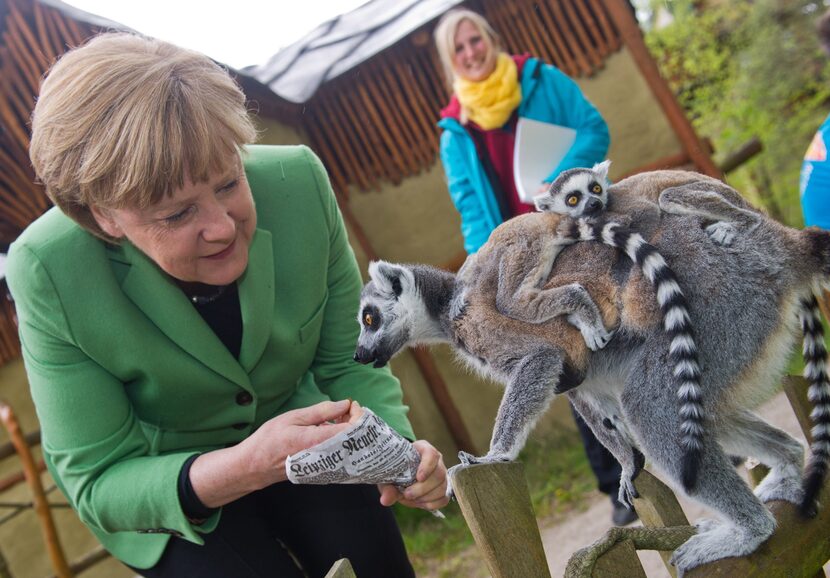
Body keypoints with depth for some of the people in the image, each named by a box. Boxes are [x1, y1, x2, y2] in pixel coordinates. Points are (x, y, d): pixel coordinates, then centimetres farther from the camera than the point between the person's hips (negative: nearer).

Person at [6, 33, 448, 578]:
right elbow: (96, 485, -24)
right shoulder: (49, 273, -31)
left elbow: (347, 361, -12)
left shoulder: (299, 181, -25)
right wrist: (246, 467, -41)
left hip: (288, 426, 2)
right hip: (158, 483, -2)